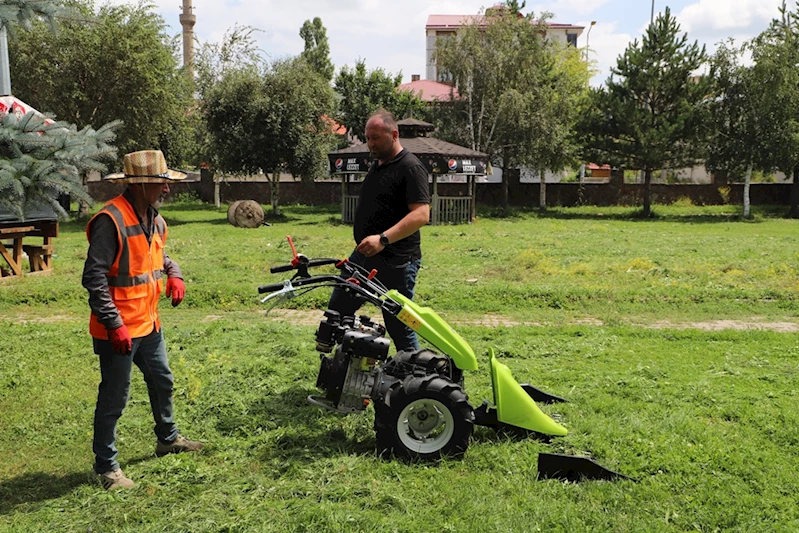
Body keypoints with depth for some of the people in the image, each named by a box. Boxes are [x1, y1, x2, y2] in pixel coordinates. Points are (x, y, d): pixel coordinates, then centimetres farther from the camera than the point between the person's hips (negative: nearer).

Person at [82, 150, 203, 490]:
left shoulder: (154, 219, 8)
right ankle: (106, 466, 20)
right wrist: (115, 325, -25)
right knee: (114, 398, 3)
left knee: (161, 381, 23)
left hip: (148, 322, 9)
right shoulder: (111, 220, -21)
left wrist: (173, 273, 3)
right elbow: (94, 277, -23)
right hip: (118, 330, -9)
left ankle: (167, 439, 44)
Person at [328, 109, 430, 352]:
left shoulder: (410, 167, -14)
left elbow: (421, 214, -24)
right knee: (337, 311, 15)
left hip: (396, 262, -10)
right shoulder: (376, 165, 15)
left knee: (399, 326, -2)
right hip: (363, 255, 10)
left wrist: (383, 239, -33)